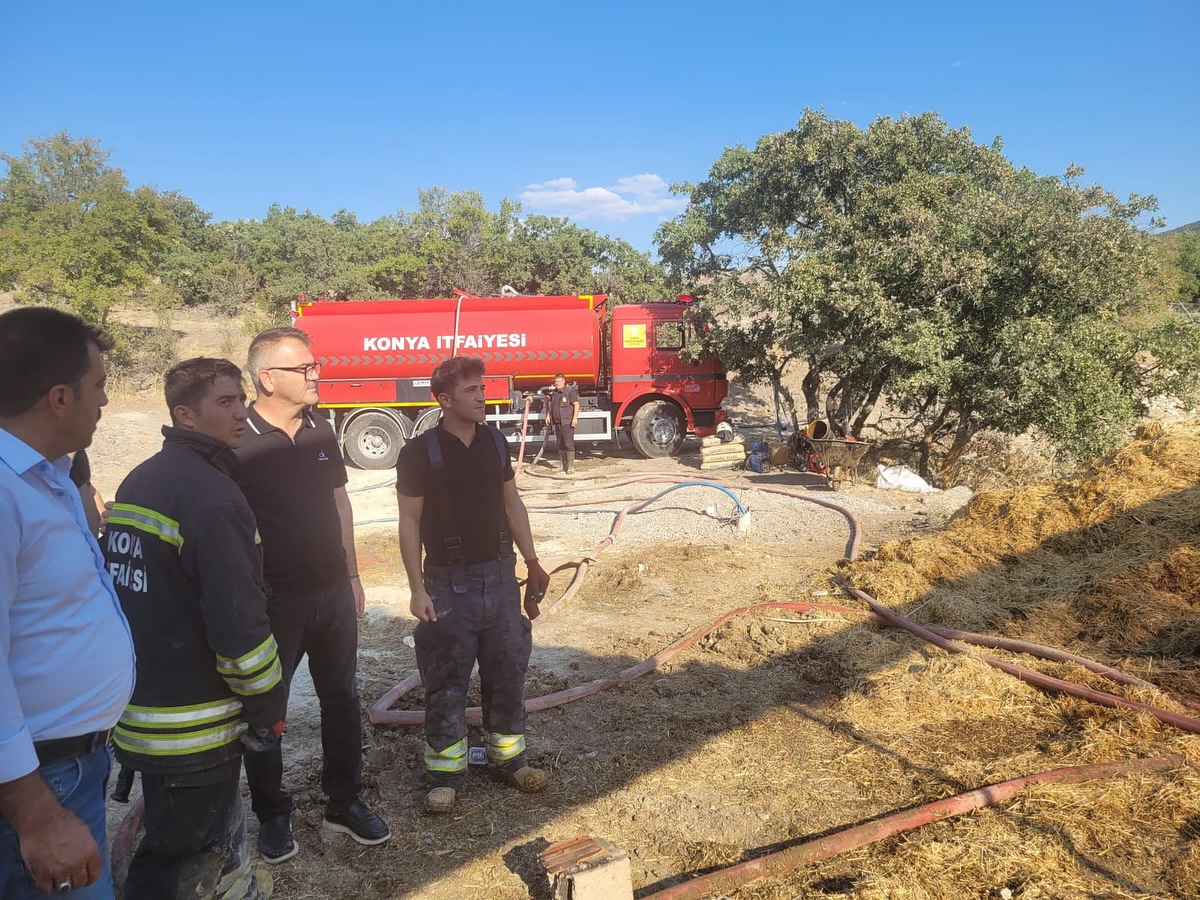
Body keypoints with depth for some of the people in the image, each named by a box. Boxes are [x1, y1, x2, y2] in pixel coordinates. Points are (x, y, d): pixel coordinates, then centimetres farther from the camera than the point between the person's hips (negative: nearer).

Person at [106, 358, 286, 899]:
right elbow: (238, 622, -25)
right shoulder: (210, 493, -22)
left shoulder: (137, 483, 9)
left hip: (141, 708, 9)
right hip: (195, 726, -9)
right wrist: (270, 706, -12)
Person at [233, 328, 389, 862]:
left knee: (342, 697, 14)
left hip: (333, 592, 6)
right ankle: (272, 816, 28)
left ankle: (344, 803, 31)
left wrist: (352, 575, 13)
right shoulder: (238, 442, -14)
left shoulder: (320, 433, 5)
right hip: (272, 599, -6)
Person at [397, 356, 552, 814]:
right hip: (449, 583, -4)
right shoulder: (420, 452, -10)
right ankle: (446, 773, 17)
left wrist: (532, 562, 8)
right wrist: (418, 589, -12)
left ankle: (507, 758, 28)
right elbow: (410, 522, -8)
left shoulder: (495, 442, 4)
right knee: (445, 682, 3)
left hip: (499, 576, 5)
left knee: (508, 671, 12)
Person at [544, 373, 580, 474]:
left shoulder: (570, 391, -9)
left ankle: (570, 467, -8)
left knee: (568, 444, -10)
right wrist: (548, 416, 16)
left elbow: (576, 404, -13)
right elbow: (550, 405, 26)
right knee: (560, 445, 11)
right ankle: (563, 466, 18)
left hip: (567, 423, -8)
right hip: (557, 423, 8)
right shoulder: (554, 393, 14)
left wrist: (575, 418, -21)